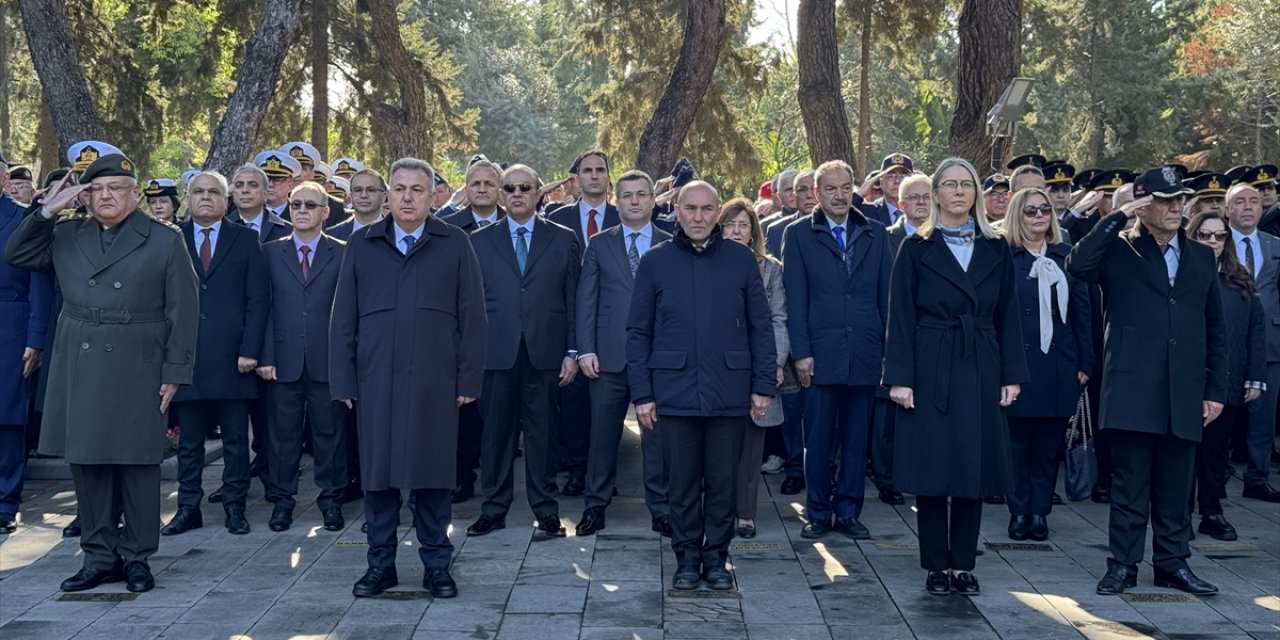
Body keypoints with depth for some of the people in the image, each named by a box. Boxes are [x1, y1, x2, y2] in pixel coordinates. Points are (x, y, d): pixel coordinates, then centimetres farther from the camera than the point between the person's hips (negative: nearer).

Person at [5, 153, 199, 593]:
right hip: (78, 371, 4)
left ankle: (136, 556, 13)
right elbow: (16, 256, 10)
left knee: (137, 464, 2)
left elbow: (183, 310, -1)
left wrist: (174, 372, -7)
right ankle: (100, 557, 16)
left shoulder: (165, 241, 1)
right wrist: (46, 213, -1)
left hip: (137, 371, -4)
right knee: (87, 463, 7)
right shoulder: (66, 236, 12)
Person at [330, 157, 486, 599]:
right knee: (377, 472, 6)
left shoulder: (455, 245, 4)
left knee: (432, 474, 4)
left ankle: (436, 564, 16)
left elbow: (471, 316, 2)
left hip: (434, 382, -1)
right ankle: (381, 563, 18)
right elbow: (343, 318, 8)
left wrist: (469, 379, -3)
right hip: (376, 381, 2)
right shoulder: (362, 245, 9)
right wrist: (343, 381, 2)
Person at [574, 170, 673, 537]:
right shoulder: (599, 245, 8)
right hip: (609, 355, 0)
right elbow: (586, 300, 4)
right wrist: (586, 350, -4)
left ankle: (660, 510, 14)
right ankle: (595, 506, 17)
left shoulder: (670, 247, 6)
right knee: (603, 433, 6)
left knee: (657, 434, 5)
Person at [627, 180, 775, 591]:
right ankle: (687, 559, 19)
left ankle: (716, 558, 20)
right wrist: (642, 393, -1)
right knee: (682, 483, 6)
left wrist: (764, 385, 0)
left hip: (729, 392, 0)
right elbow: (638, 332, 5)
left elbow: (761, 327, 6)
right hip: (675, 391, 0)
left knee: (723, 481, 7)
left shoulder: (742, 260, 4)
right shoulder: (654, 262, 4)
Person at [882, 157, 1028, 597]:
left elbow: (1007, 317, 9)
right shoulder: (916, 249, 2)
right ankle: (936, 566, 11)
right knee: (931, 470, 0)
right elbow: (900, 317, -2)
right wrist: (899, 376, -9)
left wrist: (1012, 375, 2)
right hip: (930, 371, -2)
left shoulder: (996, 251, 9)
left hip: (980, 372, 2)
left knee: (973, 469, 4)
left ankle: (963, 565, 14)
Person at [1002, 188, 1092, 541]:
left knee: (1049, 443, 8)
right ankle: (1019, 511, 14)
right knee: (1018, 442, 4)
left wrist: (1085, 363, 4)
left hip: (1059, 366, 3)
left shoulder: (1067, 256, 7)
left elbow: (1081, 312, 8)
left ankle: (1040, 511, 17)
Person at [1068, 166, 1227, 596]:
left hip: (1184, 395, 4)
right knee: (1130, 483, 2)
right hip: (1134, 389, -4)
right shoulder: (1119, 251, 2)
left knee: (1175, 486, 11)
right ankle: (1123, 565, 10)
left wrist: (1215, 390, 9)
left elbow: (1215, 329, 15)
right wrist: (1120, 218, -15)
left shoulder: (1201, 257, 14)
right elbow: (1078, 265, -20)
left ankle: (1172, 563, 21)